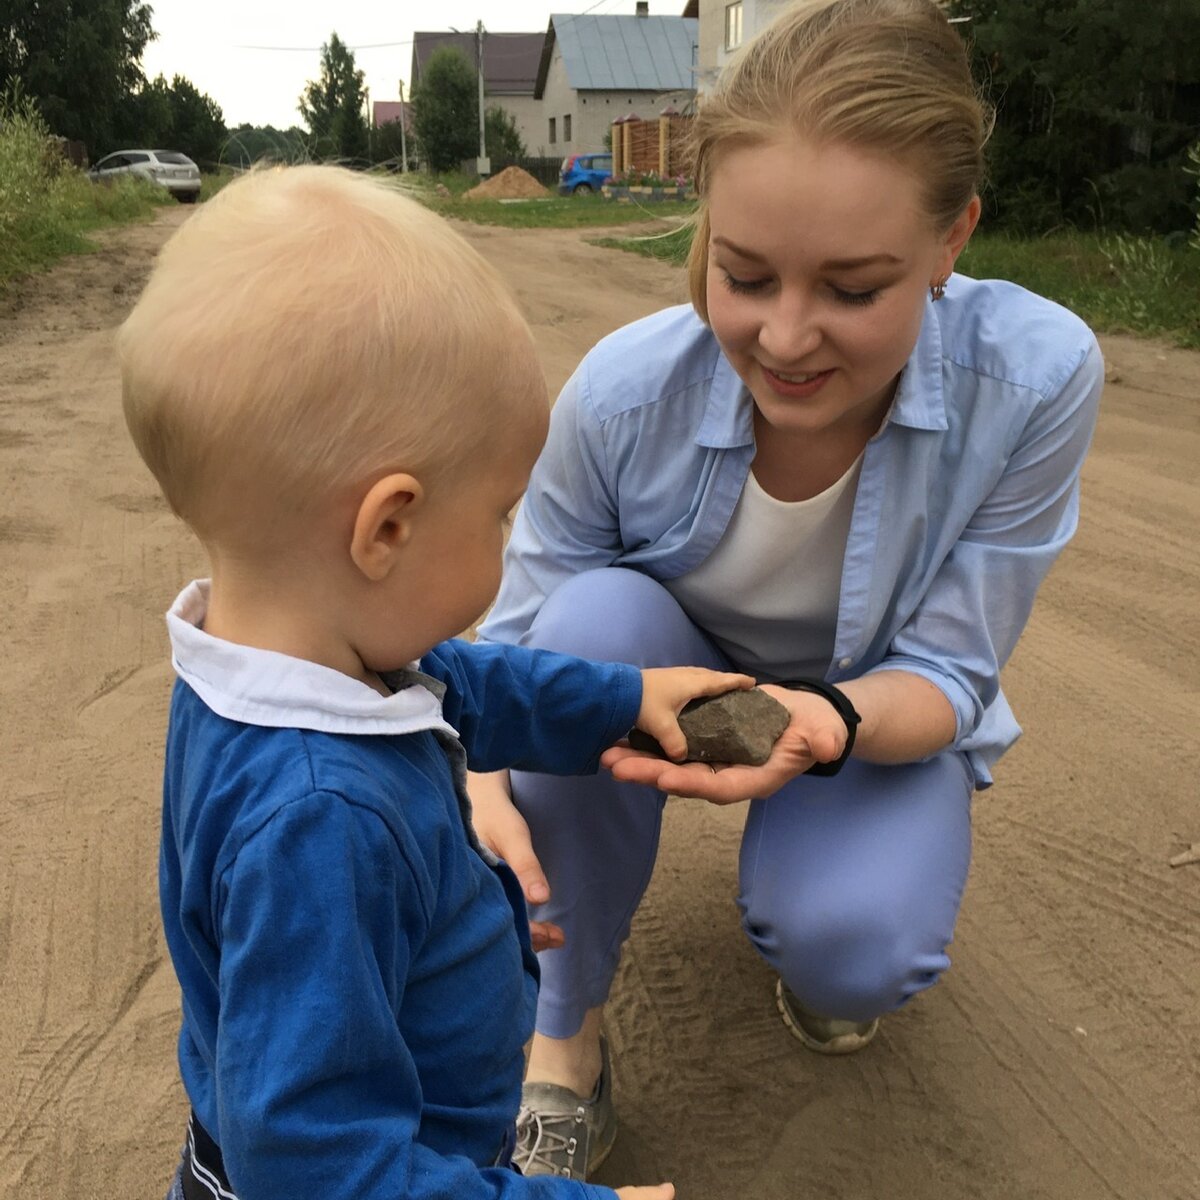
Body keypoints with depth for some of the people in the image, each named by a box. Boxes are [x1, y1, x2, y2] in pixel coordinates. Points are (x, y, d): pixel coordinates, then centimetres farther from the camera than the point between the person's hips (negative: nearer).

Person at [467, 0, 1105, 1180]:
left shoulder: (1037, 378, -29)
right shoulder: (626, 389, -29)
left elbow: (946, 672, -21)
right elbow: (519, 632, -19)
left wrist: (829, 722, -44)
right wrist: (482, 780, -40)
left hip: (885, 709, 0)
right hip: (672, 673, 1)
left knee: (853, 950, -30)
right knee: (594, 615, -34)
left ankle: (812, 896, 12)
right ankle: (564, 1032, -13)